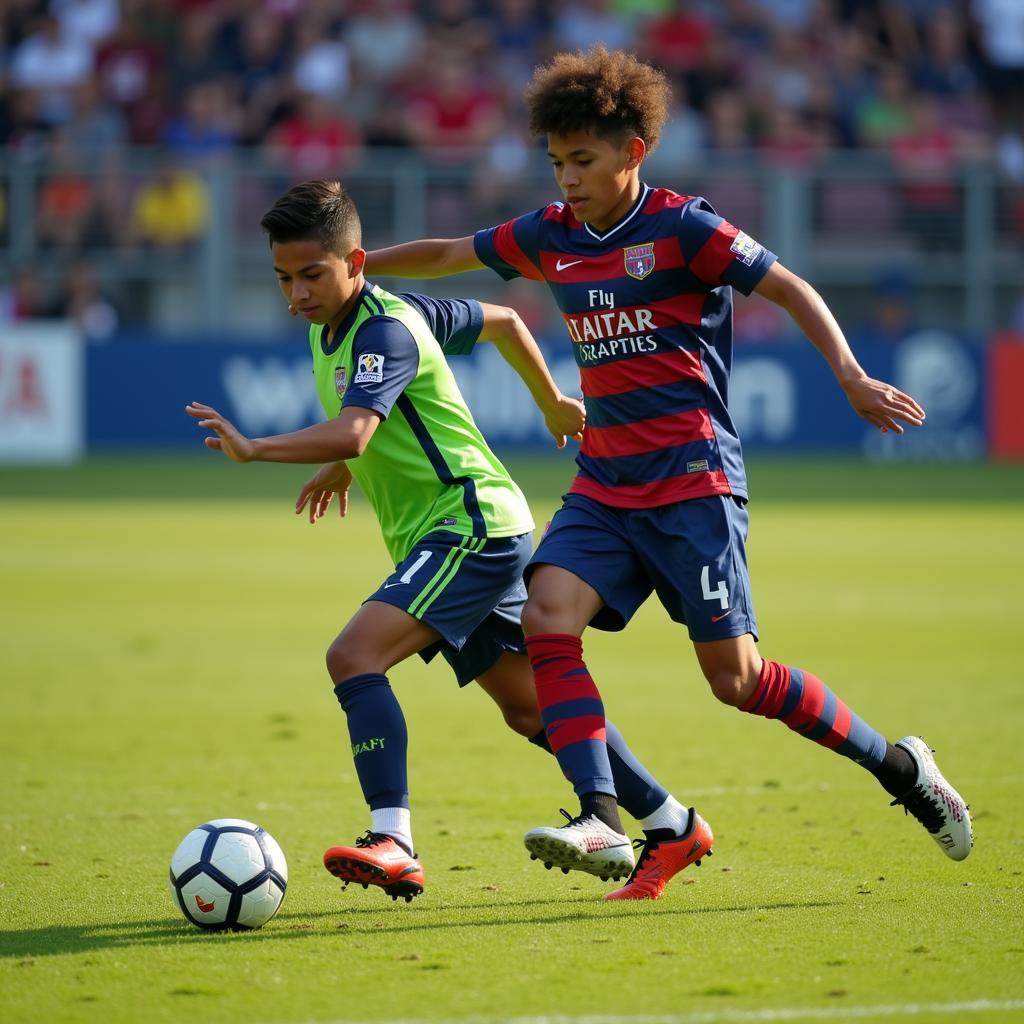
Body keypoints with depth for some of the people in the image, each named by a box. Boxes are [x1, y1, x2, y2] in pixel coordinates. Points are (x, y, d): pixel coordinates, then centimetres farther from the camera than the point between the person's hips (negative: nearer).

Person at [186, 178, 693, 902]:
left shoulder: (386, 330, -18)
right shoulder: (330, 328, 11)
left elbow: (351, 433, -37)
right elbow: (502, 322, 25)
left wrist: (253, 449, -47)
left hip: (471, 523, -11)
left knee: (355, 656, -25)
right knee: (530, 707, 17)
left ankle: (392, 843, -34)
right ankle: (667, 822, 28)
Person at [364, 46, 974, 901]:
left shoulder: (681, 228, -7)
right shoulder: (551, 238, 10)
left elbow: (789, 288, -5)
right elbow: (448, 255, 23)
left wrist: (850, 374, -17)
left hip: (692, 479, -6)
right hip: (604, 485, 6)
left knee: (735, 679, -7)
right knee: (547, 621, -19)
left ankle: (898, 766, 13)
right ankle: (602, 816, -24)